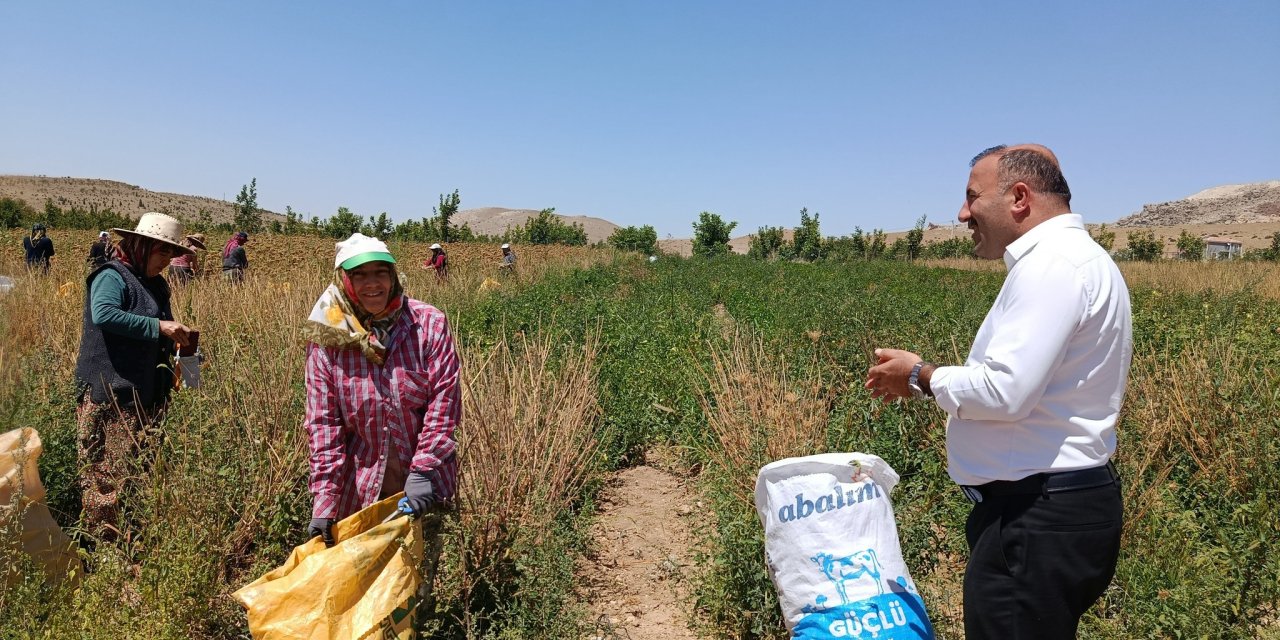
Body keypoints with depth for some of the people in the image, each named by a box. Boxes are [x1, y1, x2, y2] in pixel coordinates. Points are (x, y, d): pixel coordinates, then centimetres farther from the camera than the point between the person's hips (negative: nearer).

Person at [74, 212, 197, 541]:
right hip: (111, 396, -8)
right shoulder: (112, 276, -7)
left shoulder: (157, 284, 18)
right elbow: (103, 314, -27)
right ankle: (103, 542, 6)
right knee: (111, 474, -4)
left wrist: (176, 340, 12)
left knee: (145, 471, 11)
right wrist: (158, 327, -27)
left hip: (148, 396, 8)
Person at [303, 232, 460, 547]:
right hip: (359, 489, 1)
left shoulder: (428, 324, -10)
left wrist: (424, 470, -19)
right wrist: (324, 503, -11)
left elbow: (445, 398, -12)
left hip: (425, 485, 0)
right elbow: (323, 423, -7)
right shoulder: (326, 341, -6)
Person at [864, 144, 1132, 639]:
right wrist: (928, 378, 12)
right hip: (1057, 505, 11)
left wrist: (922, 376, -11)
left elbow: (1005, 393, -27)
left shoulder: (1052, 263, -19)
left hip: (1039, 522, -11)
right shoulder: (1072, 258, 15)